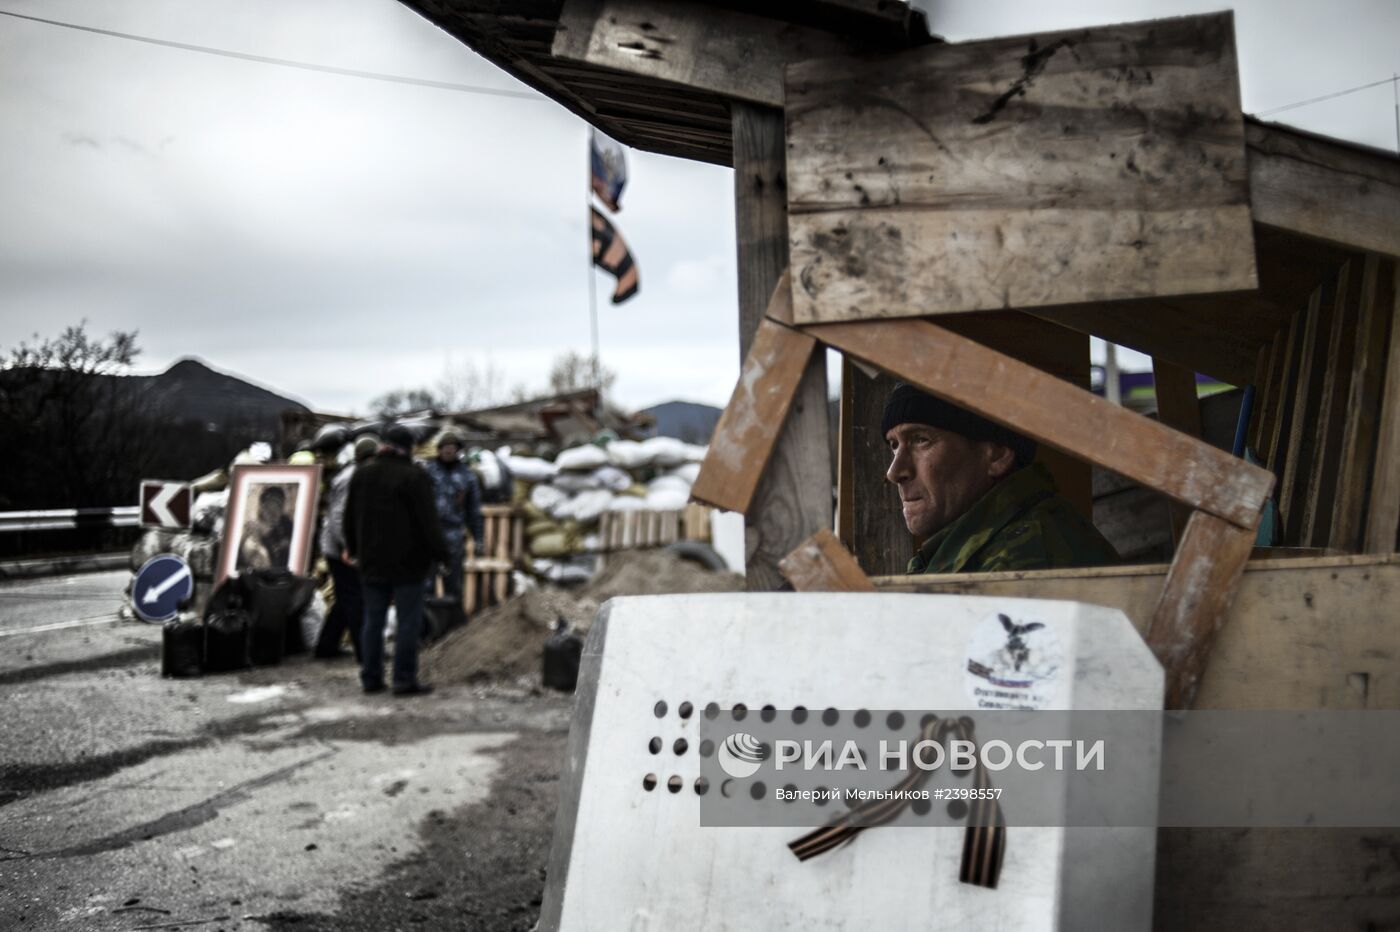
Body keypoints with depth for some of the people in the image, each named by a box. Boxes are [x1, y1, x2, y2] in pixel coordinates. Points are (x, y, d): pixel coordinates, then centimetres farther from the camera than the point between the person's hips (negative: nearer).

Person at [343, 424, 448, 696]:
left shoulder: (361, 474, 8)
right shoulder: (414, 477, -12)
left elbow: (350, 517, 17)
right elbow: (428, 521, -15)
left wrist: (352, 548, 28)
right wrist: (440, 554, -8)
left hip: (372, 561, 6)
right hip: (407, 561, -6)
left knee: (373, 620, 11)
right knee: (408, 621, -1)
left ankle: (371, 678, 13)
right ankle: (404, 680, -2)